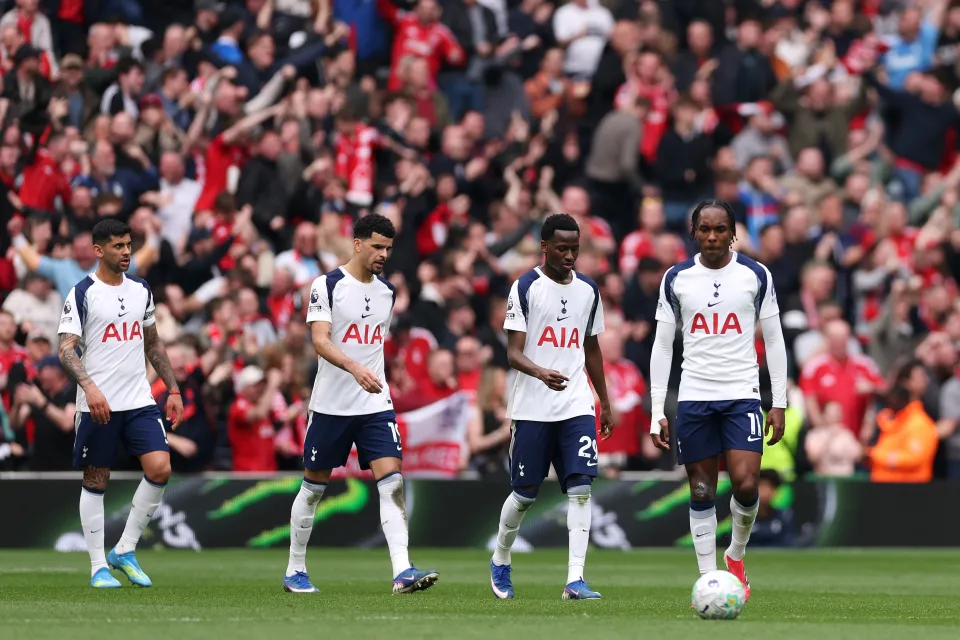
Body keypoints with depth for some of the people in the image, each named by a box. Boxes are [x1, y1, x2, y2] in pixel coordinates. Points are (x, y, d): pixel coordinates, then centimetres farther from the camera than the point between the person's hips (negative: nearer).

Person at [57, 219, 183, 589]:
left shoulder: (140, 290, 12)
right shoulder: (82, 294, -6)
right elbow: (66, 349, -14)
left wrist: (173, 390, 19)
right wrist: (89, 387, -29)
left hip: (139, 401, 5)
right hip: (98, 405, -5)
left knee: (160, 468, -10)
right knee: (95, 481, 2)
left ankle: (125, 551, 3)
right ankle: (99, 567, 9)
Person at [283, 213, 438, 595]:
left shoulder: (387, 291, 10)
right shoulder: (327, 286, -9)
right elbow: (319, 341, -21)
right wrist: (355, 368, -36)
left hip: (376, 405, 4)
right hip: (331, 405, -4)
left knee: (391, 483, -12)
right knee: (313, 487, 8)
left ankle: (402, 572, -19)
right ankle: (295, 571, 22)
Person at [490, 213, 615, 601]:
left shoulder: (588, 290, 11)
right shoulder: (526, 287, -4)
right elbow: (513, 352, -10)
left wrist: (605, 403, 20)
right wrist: (541, 373, -30)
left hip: (577, 407, 3)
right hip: (532, 407, -3)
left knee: (580, 488, -11)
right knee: (525, 493, 4)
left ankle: (575, 580, -14)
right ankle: (500, 562, 29)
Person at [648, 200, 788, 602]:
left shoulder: (756, 276, 2)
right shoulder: (676, 279, 4)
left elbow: (773, 340, 7)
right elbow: (662, 346, 7)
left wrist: (779, 403, 1)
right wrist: (657, 411, 1)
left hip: (742, 395, -1)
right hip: (693, 398, 1)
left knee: (746, 484, -14)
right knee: (701, 493, 1)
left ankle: (736, 555, 13)